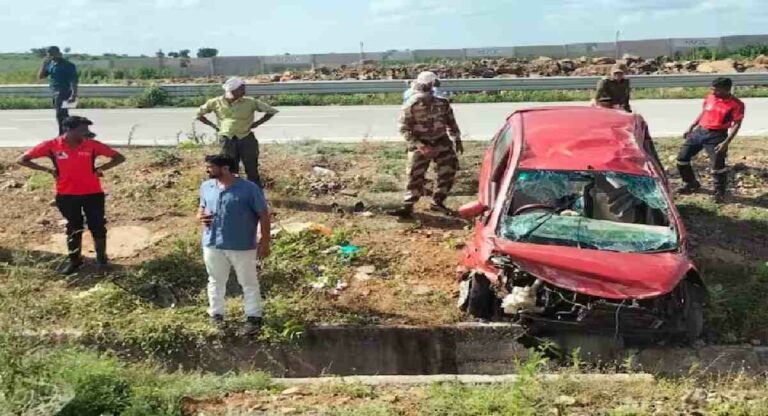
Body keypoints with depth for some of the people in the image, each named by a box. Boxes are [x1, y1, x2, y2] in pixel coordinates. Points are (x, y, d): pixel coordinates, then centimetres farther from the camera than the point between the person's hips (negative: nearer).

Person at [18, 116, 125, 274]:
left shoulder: (92, 145, -10)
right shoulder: (51, 145, -11)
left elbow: (119, 158, -4)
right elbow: (23, 160, -5)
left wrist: (100, 168, -13)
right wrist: (48, 169, -9)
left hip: (93, 193, 0)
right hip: (66, 195, 0)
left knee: (98, 227, 5)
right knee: (73, 228, 12)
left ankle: (101, 258, 22)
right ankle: (74, 260, 27)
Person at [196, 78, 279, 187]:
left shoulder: (250, 102, -5)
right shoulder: (216, 103, -2)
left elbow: (271, 111, 3)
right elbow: (199, 114, 12)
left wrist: (257, 123, -2)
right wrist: (213, 125, 3)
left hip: (247, 140, -1)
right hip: (227, 140, 1)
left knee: (252, 169, 2)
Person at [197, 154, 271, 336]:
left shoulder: (249, 189, -15)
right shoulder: (206, 187, 2)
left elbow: (263, 215, -10)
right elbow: (202, 207, 18)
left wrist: (265, 241, -12)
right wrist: (200, 216, -6)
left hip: (243, 246, -4)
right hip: (213, 245, 4)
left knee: (249, 283, 9)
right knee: (216, 281, 18)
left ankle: (253, 317, 22)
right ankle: (216, 314, 35)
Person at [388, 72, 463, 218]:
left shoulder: (442, 103, -5)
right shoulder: (410, 106, -16)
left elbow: (451, 123, 10)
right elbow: (404, 129, -15)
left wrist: (457, 140, 13)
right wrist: (420, 146, -23)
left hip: (441, 141, 4)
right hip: (420, 144, -4)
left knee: (449, 169, 0)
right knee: (415, 175, -9)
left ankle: (437, 202, 15)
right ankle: (408, 207, -4)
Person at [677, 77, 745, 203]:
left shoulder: (736, 104, -9)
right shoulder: (710, 97, 7)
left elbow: (736, 125, -11)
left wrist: (726, 142, -19)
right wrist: (691, 127, 19)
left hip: (716, 136, -6)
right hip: (699, 131, 6)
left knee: (717, 165, -6)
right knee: (682, 157, 5)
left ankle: (720, 192, 15)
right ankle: (691, 183, 25)